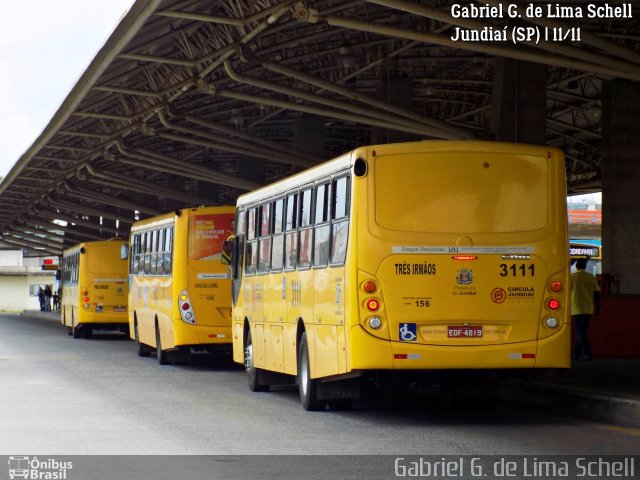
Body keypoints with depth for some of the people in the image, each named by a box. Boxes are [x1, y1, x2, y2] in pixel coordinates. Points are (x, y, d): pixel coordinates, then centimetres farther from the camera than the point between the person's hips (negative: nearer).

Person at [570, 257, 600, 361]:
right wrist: (597, 309, 13)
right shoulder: (592, 278, 5)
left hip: (576, 309, -4)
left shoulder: (572, 277, -5)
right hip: (588, 309, 4)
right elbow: (596, 294, 6)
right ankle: (577, 354, 22)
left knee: (581, 332, -5)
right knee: (582, 331, 16)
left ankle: (587, 354, -17)